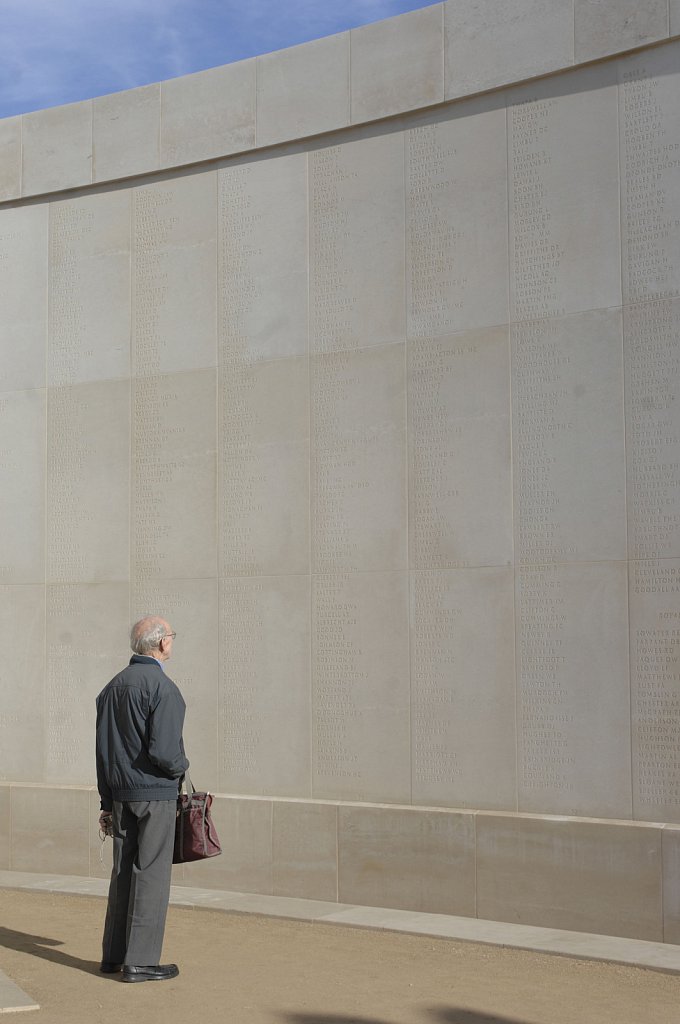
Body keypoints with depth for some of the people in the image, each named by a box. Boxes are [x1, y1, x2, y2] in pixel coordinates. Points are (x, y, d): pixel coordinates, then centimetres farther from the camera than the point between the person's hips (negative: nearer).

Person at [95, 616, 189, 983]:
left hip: (121, 793, 7)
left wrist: (107, 802, 16)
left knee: (124, 871, 14)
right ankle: (140, 961, 1)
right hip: (155, 791, -7)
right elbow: (163, 749, -22)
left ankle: (113, 954, 19)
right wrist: (181, 767, 0)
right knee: (152, 873, -1)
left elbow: (103, 750, 11)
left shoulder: (112, 687, 10)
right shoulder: (162, 687, -15)